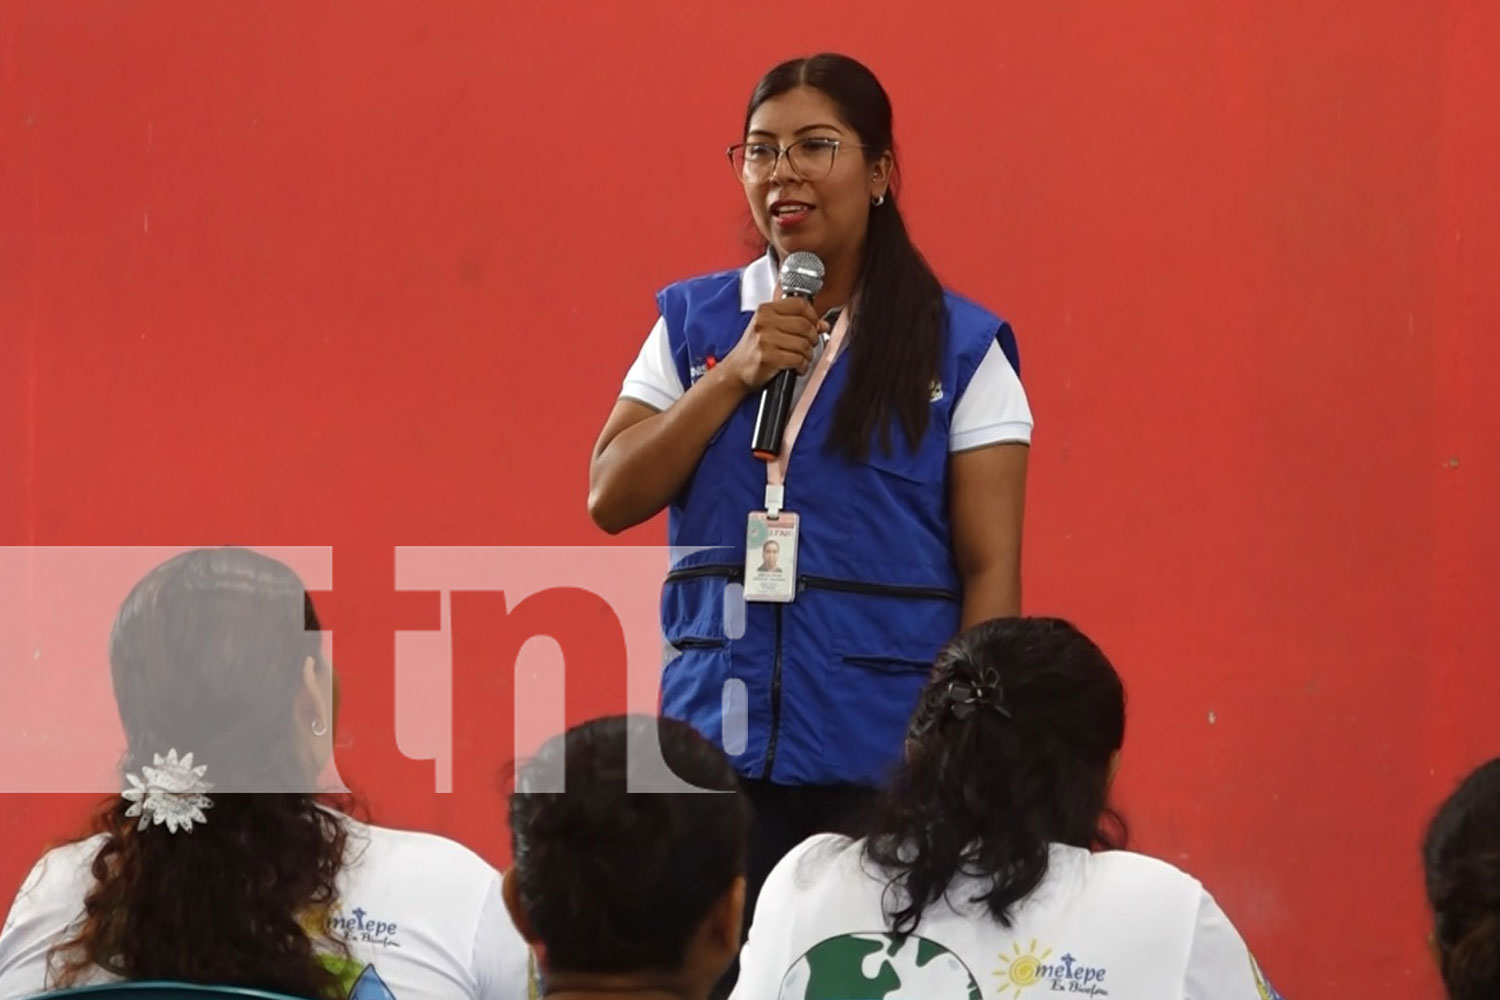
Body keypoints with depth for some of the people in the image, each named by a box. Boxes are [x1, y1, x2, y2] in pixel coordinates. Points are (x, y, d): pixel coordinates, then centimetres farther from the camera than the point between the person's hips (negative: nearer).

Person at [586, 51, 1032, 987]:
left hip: (887, 755, -2)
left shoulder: (959, 347, -1)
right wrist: (736, 375, -9)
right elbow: (613, 499, 1)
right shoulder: (694, 323, 8)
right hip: (717, 741, 2)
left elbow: (991, 569, -2)